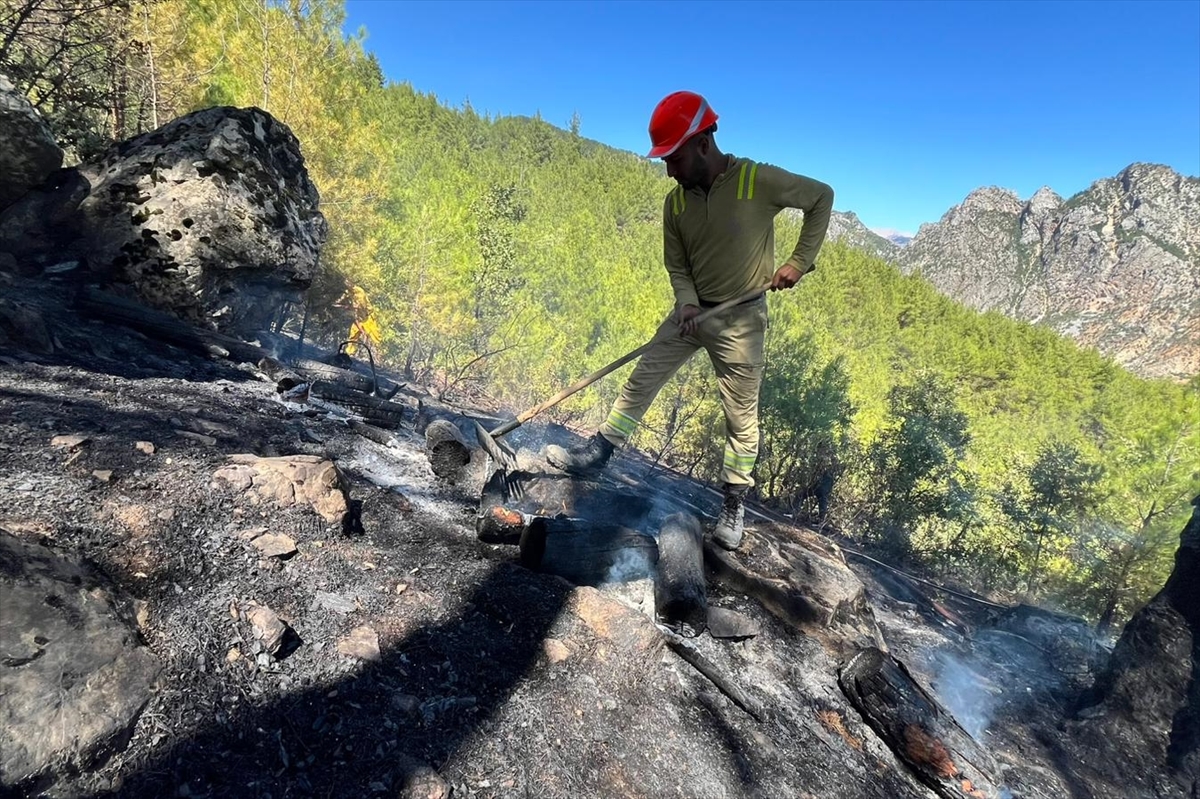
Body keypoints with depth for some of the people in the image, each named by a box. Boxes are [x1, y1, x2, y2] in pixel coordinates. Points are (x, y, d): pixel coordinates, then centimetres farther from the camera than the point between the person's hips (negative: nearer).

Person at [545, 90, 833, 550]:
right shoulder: (676, 202, 0)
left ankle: (734, 504, 17)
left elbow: (821, 197, -1)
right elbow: (676, 264, 8)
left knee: (741, 417, 2)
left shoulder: (760, 181, -14)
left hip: (740, 318, -4)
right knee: (642, 379, 2)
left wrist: (800, 261, -8)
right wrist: (686, 302, -11)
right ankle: (595, 455, 12)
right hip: (692, 311, 5)